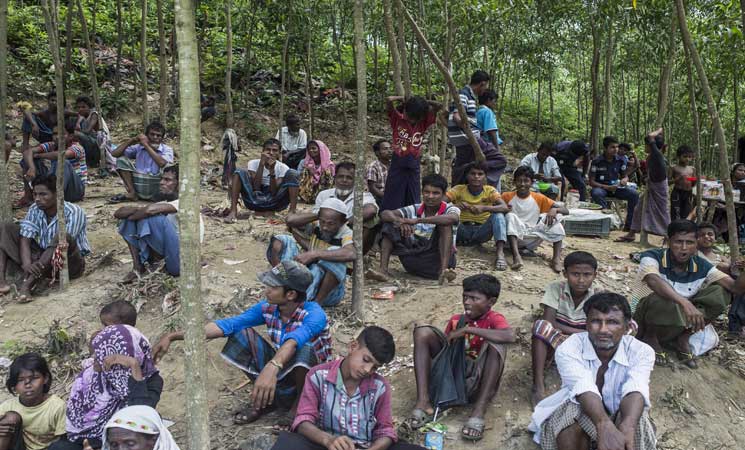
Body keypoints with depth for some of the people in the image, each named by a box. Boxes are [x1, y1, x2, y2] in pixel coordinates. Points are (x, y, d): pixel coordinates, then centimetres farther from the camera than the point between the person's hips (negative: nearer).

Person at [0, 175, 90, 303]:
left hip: (68, 264, -6)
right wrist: (27, 264, -29)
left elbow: (63, 244, -26)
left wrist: (38, 264, -35)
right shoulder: (34, 210, -1)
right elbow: (25, 239, -11)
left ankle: (27, 284, -38)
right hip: (42, 259, 6)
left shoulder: (73, 212, -18)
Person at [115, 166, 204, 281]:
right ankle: (138, 266, -4)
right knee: (128, 218, 3)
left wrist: (132, 215, -13)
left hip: (180, 263, -8)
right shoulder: (164, 201, 8)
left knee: (155, 217, -28)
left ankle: (156, 261, -6)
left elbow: (150, 210, -33)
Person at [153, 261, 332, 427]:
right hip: (282, 375, 5)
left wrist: (271, 368, -68)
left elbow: (294, 341, -48)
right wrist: (174, 336, -20)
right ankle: (264, 397, 1)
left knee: (304, 348, -38)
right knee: (243, 333, -12)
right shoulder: (267, 307, -9)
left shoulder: (314, 314, -27)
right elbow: (228, 324, -13)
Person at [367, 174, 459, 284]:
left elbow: (452, 218, -32)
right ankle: (383, 270, -19)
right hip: (415, 261, 3)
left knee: (444, 223, -23)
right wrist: (399, 220, -31)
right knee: (390, 225, -7)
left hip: (437, 260, -3)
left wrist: (418, 220, -37)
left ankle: (443, 270, -36)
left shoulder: (451, 209, -5)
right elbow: (384, 214, -8)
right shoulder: (414, 209, 4)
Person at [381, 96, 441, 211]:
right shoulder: (397, 119, -4)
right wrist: (403, 99, -2)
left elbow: (439, 106, 0)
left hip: (414, 166, 3)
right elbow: (388, 100, -16)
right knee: (392, 201, 1)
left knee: (413, 200, 9)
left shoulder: (424, 122, 4)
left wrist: (423, 103, 2)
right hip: (398, 164, -3)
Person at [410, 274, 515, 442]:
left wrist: (468, 329, -25)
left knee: (495, 344, -29)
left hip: (476, 381, -4)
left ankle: (478, 412, -33)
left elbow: (510, 336, -27)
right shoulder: (456, 320, 12)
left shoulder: (495, 319, -3)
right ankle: (423, 401, -21)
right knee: (423, 331, -10)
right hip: (451, 373, 4)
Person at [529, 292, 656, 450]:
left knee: (637, 420, -31)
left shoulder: (641, 351, -15)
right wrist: (604, 424, -59)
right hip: (577, 418, -1)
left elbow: (635, 391, -34)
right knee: (573, 410, -34)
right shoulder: (568, 348, -20)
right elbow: (584, 388, -38)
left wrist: (627, 426, -56)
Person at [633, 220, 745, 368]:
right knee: (663, 299, -38)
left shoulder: (701, 266, -7)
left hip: (681, 324, 5)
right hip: (648, 321, -5)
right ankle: (650, 337, -6)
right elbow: (653, 280, -44)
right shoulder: (652, 257, -21)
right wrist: (685, 303, -57)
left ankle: (682, 338, 1)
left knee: (720, 292, -11)